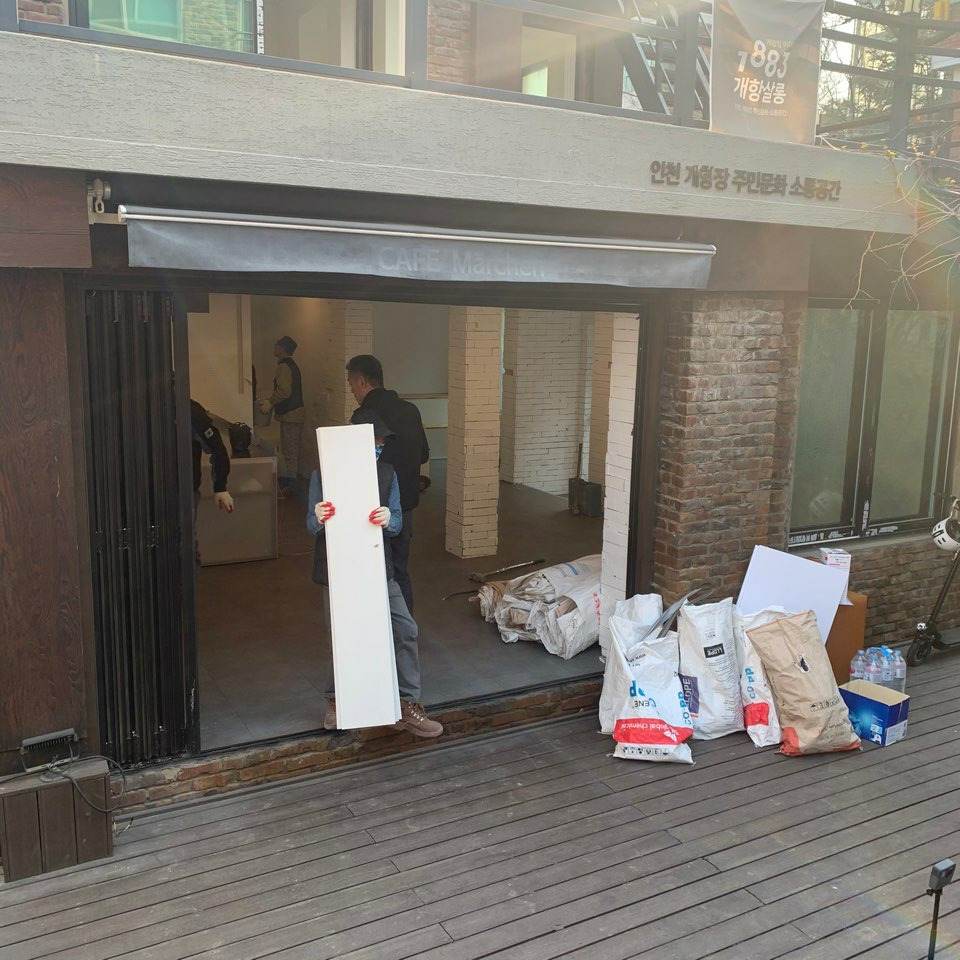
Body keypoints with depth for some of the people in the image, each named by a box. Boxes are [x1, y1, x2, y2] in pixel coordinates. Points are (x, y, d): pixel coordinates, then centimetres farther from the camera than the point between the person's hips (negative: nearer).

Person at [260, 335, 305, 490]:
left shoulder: (283, 366, -16)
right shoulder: (292, 364, 16)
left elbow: (284, 391, -25)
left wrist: (270, 403, -14)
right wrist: (270, 401, 21)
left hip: (290, 414, -10)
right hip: (296, 412, 10)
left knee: (289, 450, -6)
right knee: (293, 449, 16)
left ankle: (291, 479, -3)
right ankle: (294, 477, 23)